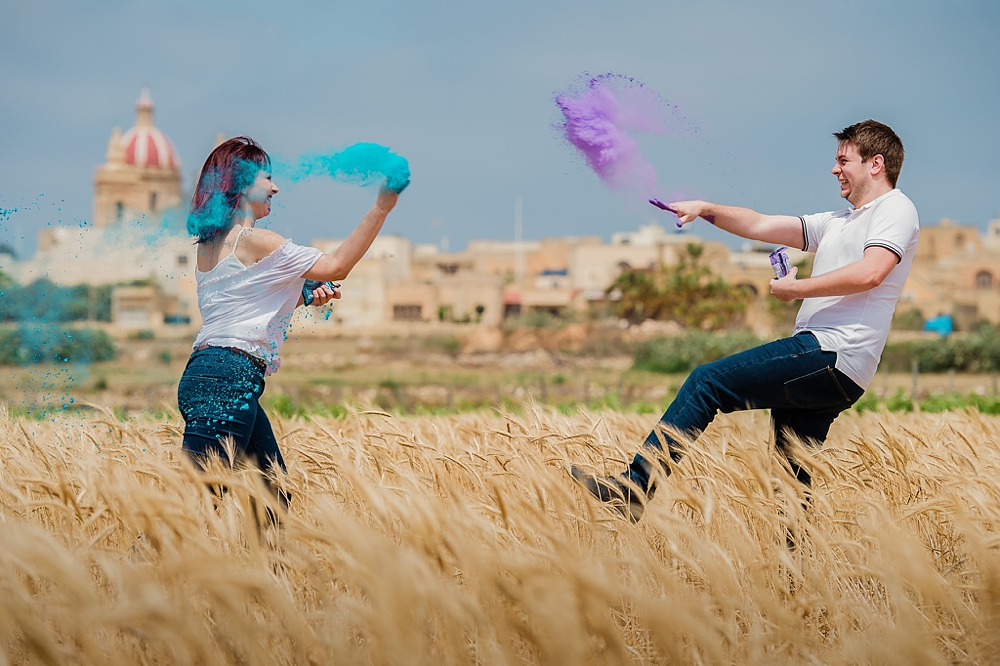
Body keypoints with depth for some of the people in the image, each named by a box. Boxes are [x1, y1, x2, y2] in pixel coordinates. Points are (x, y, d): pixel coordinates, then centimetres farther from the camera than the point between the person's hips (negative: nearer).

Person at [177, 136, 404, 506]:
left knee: (274, 496, 12)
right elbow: (337, 267, -4)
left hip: (202, 373, 10)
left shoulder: (209, 245, 17)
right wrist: (381, 208, 0)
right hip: (228, 379, -10)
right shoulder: (255, 241, -9)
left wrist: (303, 296, 14)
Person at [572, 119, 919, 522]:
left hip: (832, 356, -9)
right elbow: (760, 226, 27)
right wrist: (706, 210, 14)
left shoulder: (895, 209, 0)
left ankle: (632, 490, -15)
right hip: (820, 368, 9)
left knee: (706, 382, -12)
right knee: (791, 480, 8)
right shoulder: (838, 221, 27)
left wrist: (795, 289, -10)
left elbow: (870, 273, -19)